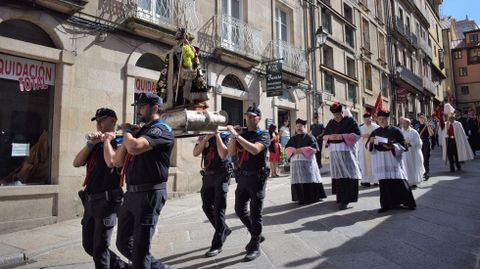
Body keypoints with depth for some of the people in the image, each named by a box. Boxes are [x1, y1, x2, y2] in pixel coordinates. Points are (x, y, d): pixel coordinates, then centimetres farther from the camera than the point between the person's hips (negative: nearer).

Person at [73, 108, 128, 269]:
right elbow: (76, 163, 4)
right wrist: (90, 143, -6)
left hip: (107, 201, -8)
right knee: (88, 246, 17)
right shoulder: (95, 145, 15)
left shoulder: (119, 143, -5)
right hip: (90, 200, 8)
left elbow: (111, 162, -26)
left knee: (100, 248, 0)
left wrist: (107, 140, -11)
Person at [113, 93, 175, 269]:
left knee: (140, 248, 0)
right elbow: (117, 162, 12)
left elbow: (134, 147, -30)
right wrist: (129, 134, 2)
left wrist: (126, 131, -8)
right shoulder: (140, 131, 15)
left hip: (149, 194, -9)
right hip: (131, 194, 9)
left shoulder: (161, 130, -11)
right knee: (123, 243, 18)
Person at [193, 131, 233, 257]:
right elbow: (195, 153, -5)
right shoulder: (203, 137, 8)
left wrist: (217, 135, -17)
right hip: (207, 175, 6)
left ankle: (217, 244, 3)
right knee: (207, 207, 10)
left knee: (218, 209, -5)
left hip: (222, 174, -6)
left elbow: (223, 155, -21)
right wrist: (206, 138, -14)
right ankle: (224, 230, 32)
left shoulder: (225, 135, -7)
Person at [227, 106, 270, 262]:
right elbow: (231, 153, 2)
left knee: (255, 213, -1)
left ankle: (255, 247, 13)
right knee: (239, 209, 13)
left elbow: (255, 149, -25)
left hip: (257, 177, -6)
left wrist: (236, 135, -26)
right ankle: (256, 235, 33)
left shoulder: (264, 135, -6)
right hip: (242, 177, 6)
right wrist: (233, 136, -11)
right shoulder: (242, 135, 11)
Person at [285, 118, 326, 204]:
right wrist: (293, 151, -11)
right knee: (298, 180, 2)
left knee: (310, 179, -2)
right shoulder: (293, 138, 16)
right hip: (296, 162, 4)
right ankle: (301, 198, 8)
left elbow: (314, 148, -9)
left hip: (307, 161, -4)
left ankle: (314, 197, 8)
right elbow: (287, 148, 10)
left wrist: (301, 150, -16)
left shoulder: (310, 137, 3)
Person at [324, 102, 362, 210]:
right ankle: (340, 196, 19)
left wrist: (342, 136, -15)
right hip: (334, 152, 4)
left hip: (346, 151, -4)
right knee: (337, 174, 6)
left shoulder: (350, 121, 0)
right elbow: (325, 136, 19)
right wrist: (330, 137, -5)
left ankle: (345, 200, -7)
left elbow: (357, 134, -5)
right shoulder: (330, 123, 13)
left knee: (347, 174, -8)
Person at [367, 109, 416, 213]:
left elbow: (402, 145, -2)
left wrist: (392, 146, -19)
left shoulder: (395, 130, 1)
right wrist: (371, 142, -11)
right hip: (380, 161, 3)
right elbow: (368, 146, 11)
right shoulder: (375, 132, 10)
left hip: (393, 159, -3)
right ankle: (387, 204, 11)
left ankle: (408, 202, 11)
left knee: (399, 181, -3)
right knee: (384, 182, 3)